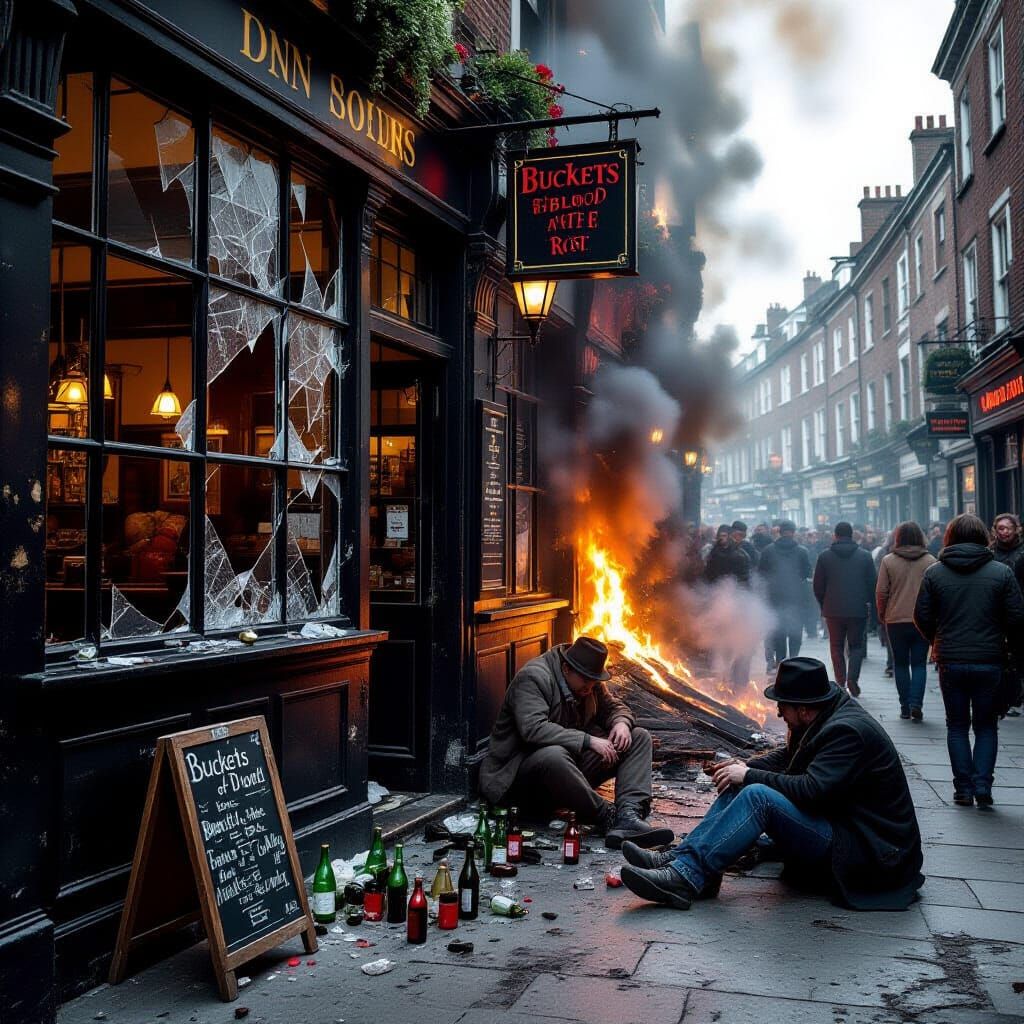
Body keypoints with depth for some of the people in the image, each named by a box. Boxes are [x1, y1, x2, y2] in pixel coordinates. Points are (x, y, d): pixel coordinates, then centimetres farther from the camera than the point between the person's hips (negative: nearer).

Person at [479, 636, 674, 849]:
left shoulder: (589, 681, 7)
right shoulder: (532, 677, -19)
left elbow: (612, 706, 18)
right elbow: (534, 729, -32)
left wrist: (621, 722, -7)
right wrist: (588, 740, -31)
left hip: (572, 763, 8)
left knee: (639, 738, -3)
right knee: (553, 756, -44)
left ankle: (629, 814, -26)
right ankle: (607, 817, -28)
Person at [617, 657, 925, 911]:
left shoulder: (848, 730, -22)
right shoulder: (828, 718, 7)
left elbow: (812, 790, -29)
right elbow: (788, 756, 19)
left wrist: (749, 776, -17)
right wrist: (746, 767, 1)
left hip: (864, 852, -10)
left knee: (757, 795, -27)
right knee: (739, 788, 2)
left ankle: (686, 877, -28)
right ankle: (678, 857, -7)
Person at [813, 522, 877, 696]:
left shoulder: (824, 557, -1)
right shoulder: (864, 556, -1)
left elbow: (818, 586, 2)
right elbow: (872, 583, 1)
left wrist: (824, 605, 15)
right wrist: (868, 602, 15)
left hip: (833, 610, 0)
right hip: (858, 610, 0)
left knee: (837, 647, 10)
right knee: (856, 646, 10)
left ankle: (841, 682, 5)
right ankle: (852, 678, -8)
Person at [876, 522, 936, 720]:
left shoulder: (888, 561, -4)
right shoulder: (930, 561, -1)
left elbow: (881, 592, -3)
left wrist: (882, 615, 10)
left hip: (896, 620, 0)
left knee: (900, 664, 10)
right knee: (919, 663, 7)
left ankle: (905, 707, 10)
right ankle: (916, 703, -8)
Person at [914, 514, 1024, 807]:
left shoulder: (934, 572, -3)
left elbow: (922, 616, -1)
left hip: (950, 662, 0)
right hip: (990, 661, 0)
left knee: (957, 725, 12)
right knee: (986, 725, 13)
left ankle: (963, 788, 10)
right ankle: (982, 786, 3)